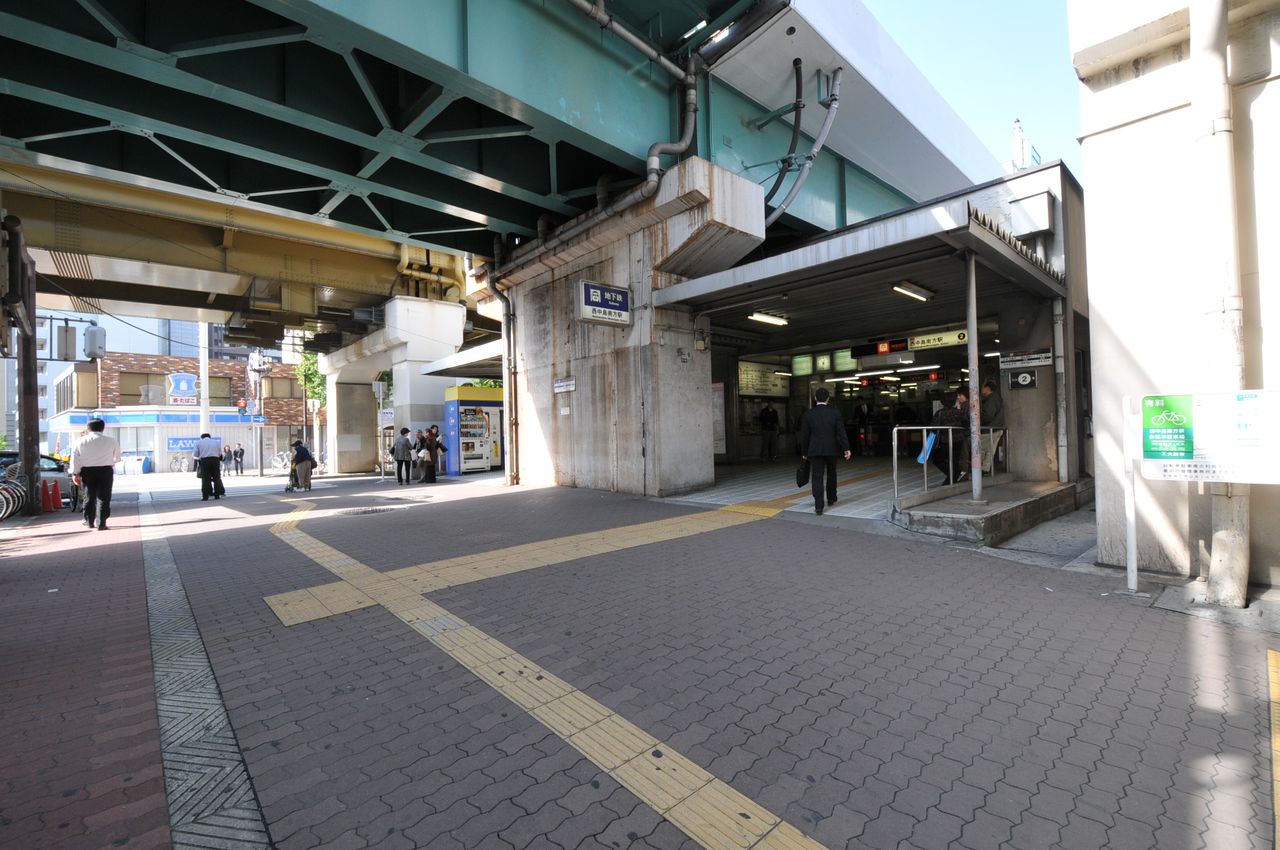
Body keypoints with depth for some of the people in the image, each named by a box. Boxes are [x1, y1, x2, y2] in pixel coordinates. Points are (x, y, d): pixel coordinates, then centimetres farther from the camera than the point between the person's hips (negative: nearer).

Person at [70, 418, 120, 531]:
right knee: (103, 498, 1)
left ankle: (89, 522, 23)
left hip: (87, 472, 2)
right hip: (105, 471, -2)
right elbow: (117, 458, 9)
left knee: (89, 497, 14)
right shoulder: (111, 441, -1)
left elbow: (75, 459, 0)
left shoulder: (79, 441, 2)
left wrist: (75, 473, 5)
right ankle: (101, 523, -3)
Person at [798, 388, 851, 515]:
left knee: (817, 477, -2)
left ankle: (818, 506, -10)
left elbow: (804, 435, 0)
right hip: (831, 449, 1)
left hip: (815, 450, -1)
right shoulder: (835, 412, -2)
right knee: (831, 474, 22)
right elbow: (841, 432, -7)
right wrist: (846, 449, -4)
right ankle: (831, 498, 38)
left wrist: (804, 452, 8)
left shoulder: (808, 414, -2)